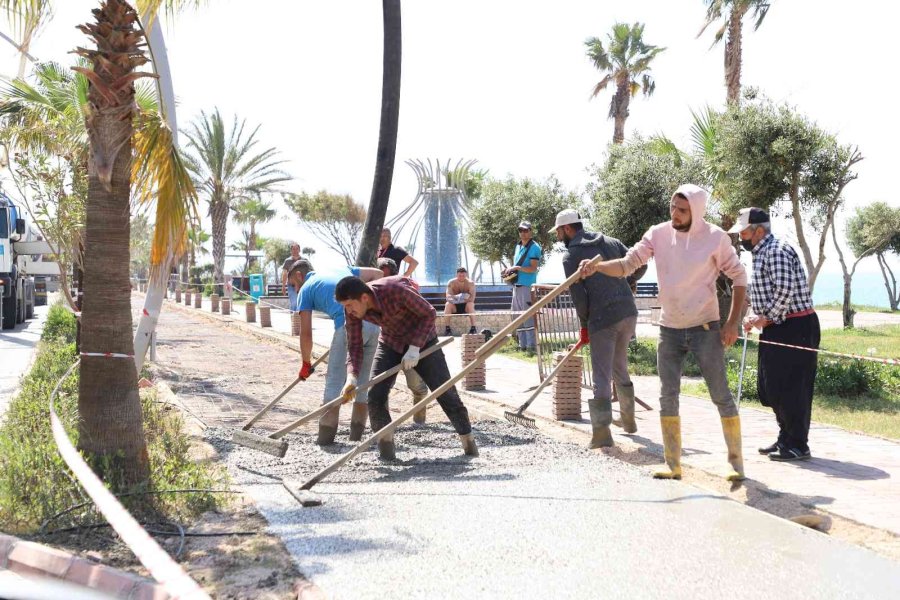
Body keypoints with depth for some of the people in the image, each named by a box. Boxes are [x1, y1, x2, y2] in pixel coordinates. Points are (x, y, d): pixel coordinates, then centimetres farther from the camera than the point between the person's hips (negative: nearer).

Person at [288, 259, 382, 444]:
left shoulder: (306, 289, 16)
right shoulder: (341, 270, 30)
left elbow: (306, 333, 11)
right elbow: (377, 274, 21)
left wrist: (306, 363, 23)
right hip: (373, 322, 5)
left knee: (335, 379, 5)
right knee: (362, 378, 16)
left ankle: (327, 433, 4)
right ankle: (357, 432, 19)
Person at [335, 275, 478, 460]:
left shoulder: (395, 290, -35)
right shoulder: (352, 309, -20)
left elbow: (429, 313, -25)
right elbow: (354, 345, -13)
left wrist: (414, 348, -31)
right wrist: (352, 376, -30)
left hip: (422, 340, -3)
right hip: (390, 344, 4)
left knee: (445, 392, -1)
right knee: (375, 395, -13)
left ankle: (468, 439, 19)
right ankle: (386, 444, 6)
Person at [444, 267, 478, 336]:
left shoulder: (470, 283, -12)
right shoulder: (451, 283, -9)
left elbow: (472, 298, -23)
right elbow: (448, 297, -22)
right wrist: (456, 297, -44)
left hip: (465, 306, -1)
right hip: (455, 306, 1)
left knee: (470, 304, -33)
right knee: (448, 304, -30)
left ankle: (473, 328, -37)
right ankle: (447, 328, -32)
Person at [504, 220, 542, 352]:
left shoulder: (534, 247, -7)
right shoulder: (518, 246, 17)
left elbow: (533, 268, -14)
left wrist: (516, 268, -18)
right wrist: (510, 271, 8)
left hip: (527, 286, -8)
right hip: (516, 285, 9)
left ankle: (531, 345, -6)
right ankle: (522, 344, 15)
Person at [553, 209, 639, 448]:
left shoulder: (570, 255, -2)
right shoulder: (611, 242, 13)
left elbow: (578, 295, -8)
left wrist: (584, 325, 3)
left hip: (602, 317, -6)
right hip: (629, 311, 6)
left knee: (602, 376, -1)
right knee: (620, 367, 23)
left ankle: (602, 432, -3)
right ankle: (628, 420, 33)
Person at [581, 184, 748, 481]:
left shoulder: (715, 237, -9)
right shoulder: (659, 234, -2)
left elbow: (738, 277, -2)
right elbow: (627, 264, -4)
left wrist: (732, 323, -8)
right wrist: (597, 266, -23)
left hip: (705, 328, -3)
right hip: (669, 329, 4)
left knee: (721, 396, 2)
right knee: (668, 398, 6)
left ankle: (736, 464, 15)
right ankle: (673, 465, 17)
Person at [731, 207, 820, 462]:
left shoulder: (776, 251, -15)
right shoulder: (761, 254, 17)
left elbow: (785, 290, -25)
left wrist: (766, 318, -15)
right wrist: (755, 318, 8)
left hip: (794, 328, -10)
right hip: (777, 329, 10)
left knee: (791, 388, -5)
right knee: (770, 388, 14)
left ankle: (798, 445, 4)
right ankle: (785, 439, 25)